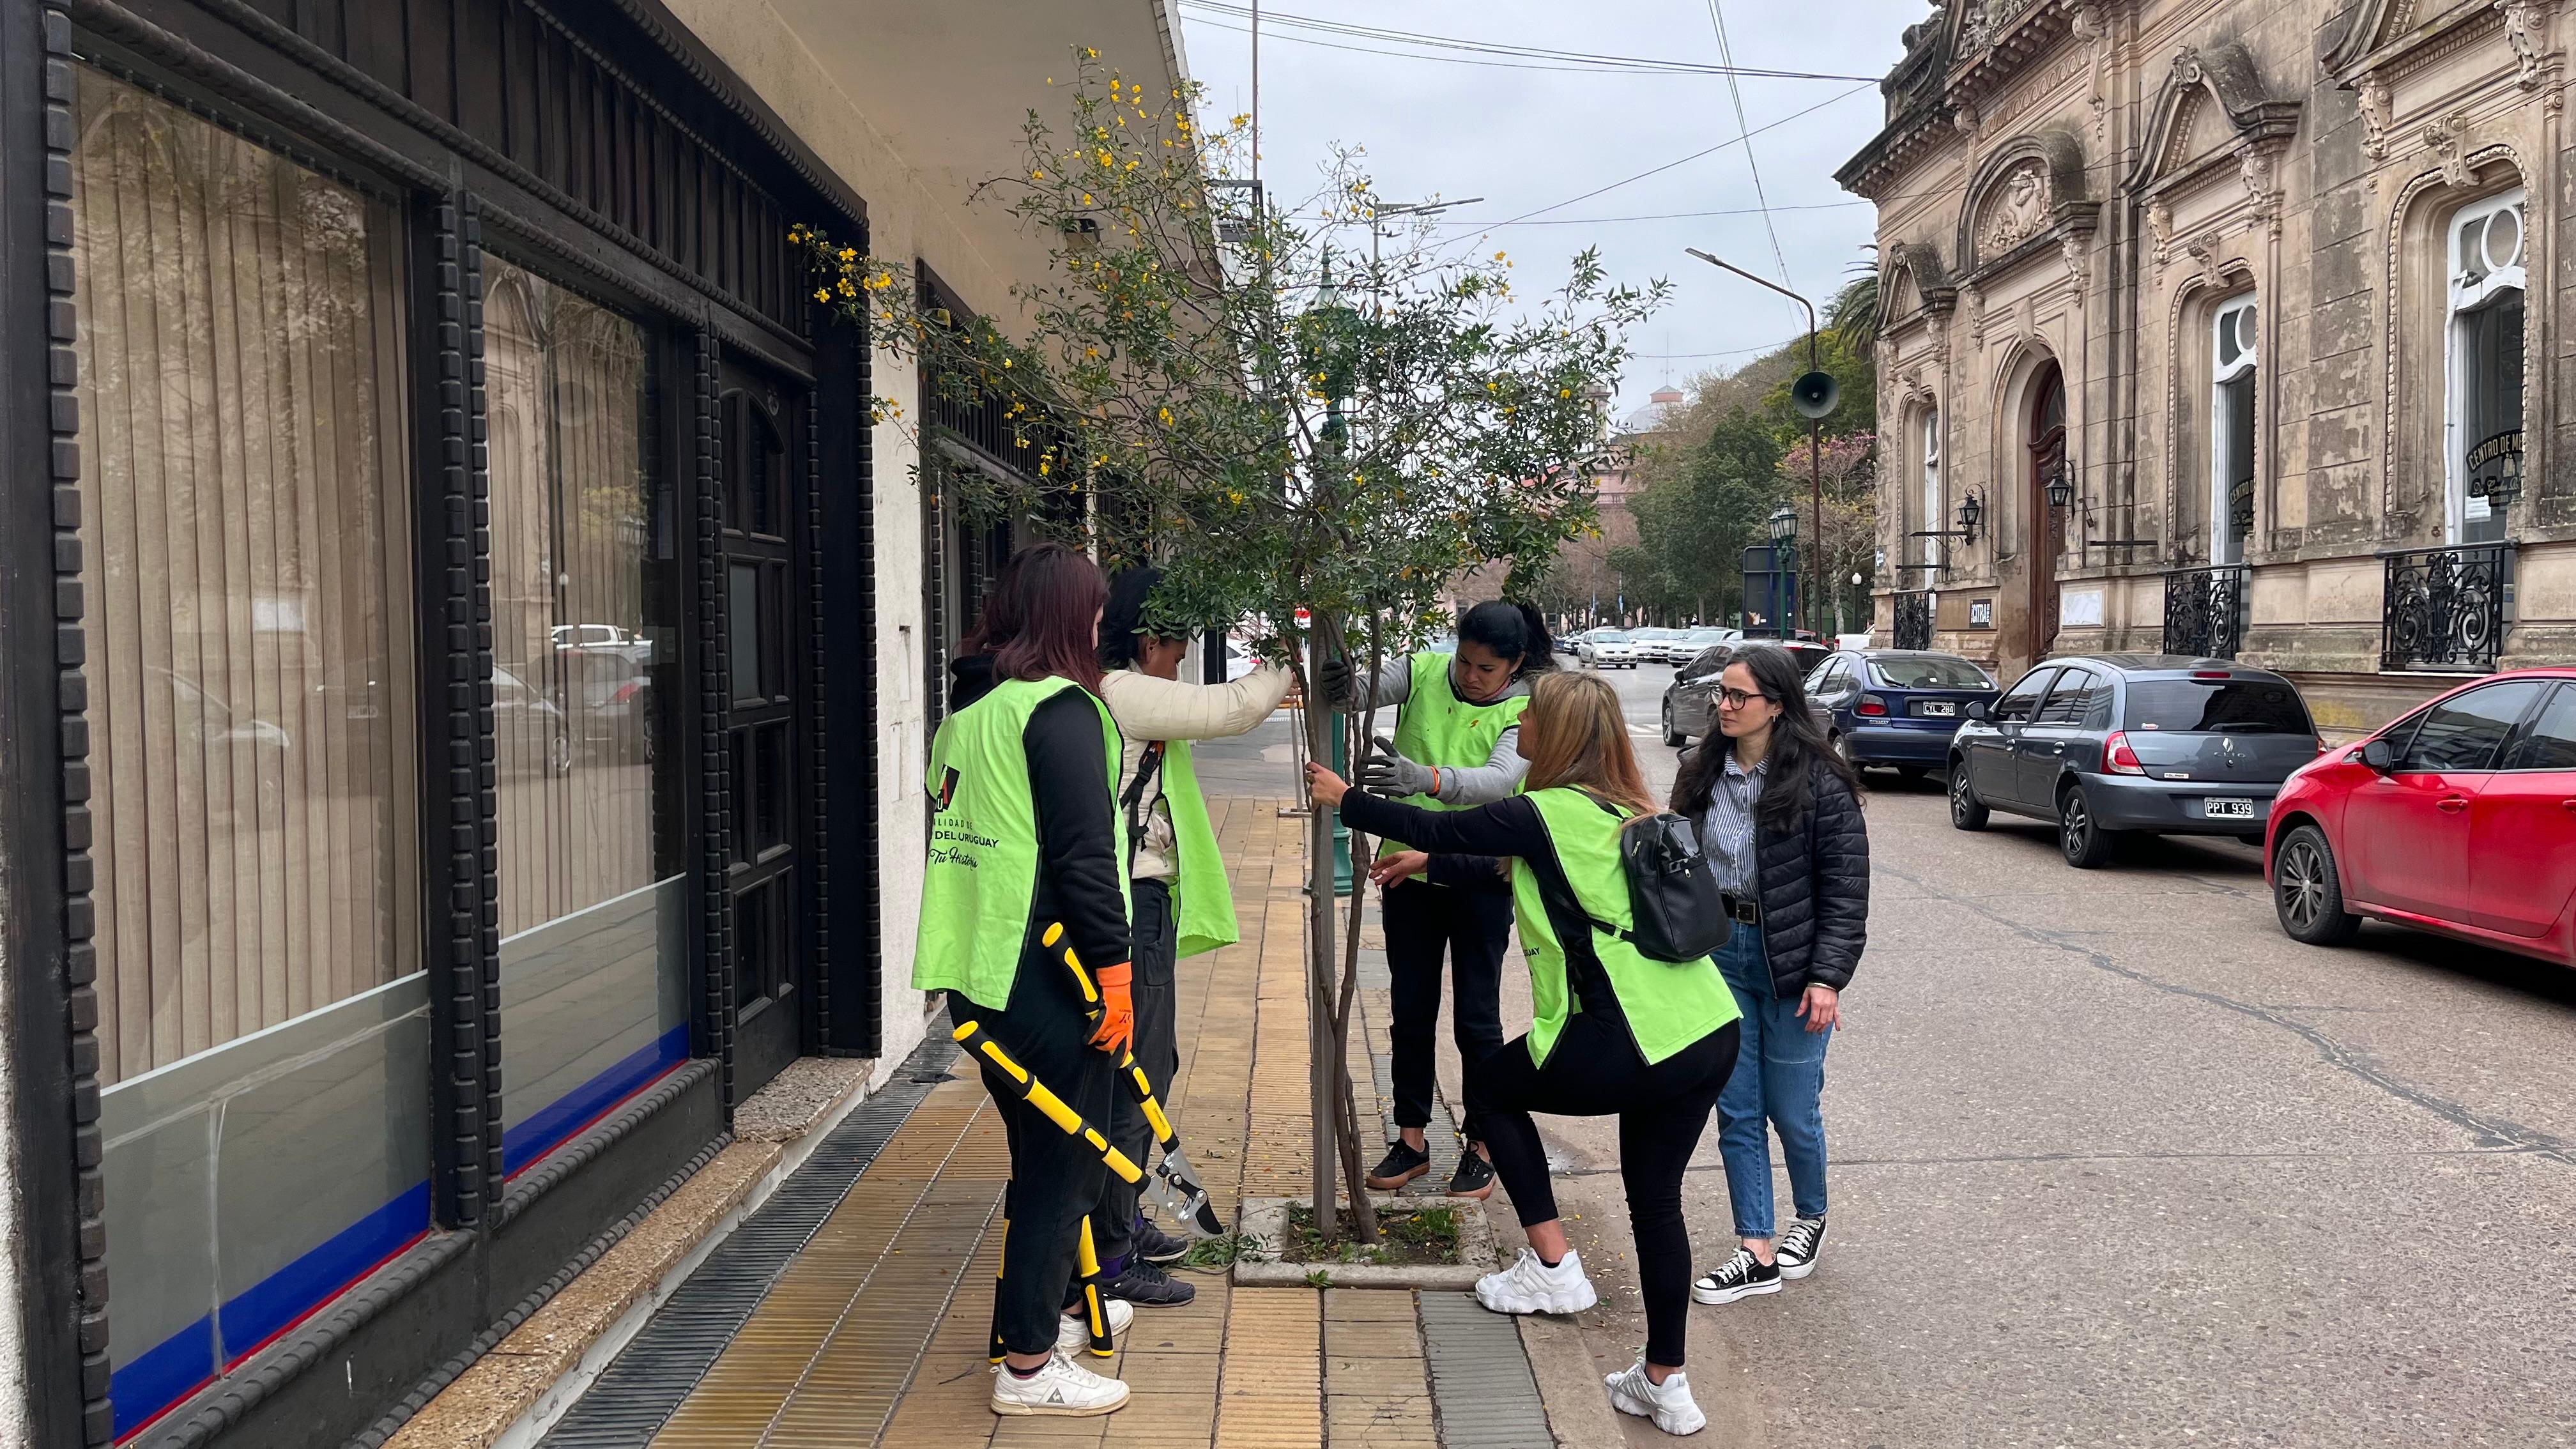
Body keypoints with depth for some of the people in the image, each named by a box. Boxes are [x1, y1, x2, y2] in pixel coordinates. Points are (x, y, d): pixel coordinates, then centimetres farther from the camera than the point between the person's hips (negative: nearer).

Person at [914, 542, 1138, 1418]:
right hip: (1046, 977, -9)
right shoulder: (1060, 706, -13)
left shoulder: (966, 710, 14)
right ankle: (1029, 1364, 11)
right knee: (1064, 1161, 3)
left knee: (1040, 1153, 22)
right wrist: (1112, 965, -16)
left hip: (975, 975, 9)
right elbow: (1085, 852, -19)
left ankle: (1048, 1311, 37)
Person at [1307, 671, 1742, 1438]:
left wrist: (1343, 799, 17)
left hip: (1632, 1045, -8)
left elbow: (1435, 828, 2)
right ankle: (1665, 1386, 24)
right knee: (1657, 1202, 18)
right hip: (1713, 1033, 8)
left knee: (1490, 1086, 18)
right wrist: (1428, 860, 37)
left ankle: (1552, 1266, 19)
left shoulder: (1545, 814, -7)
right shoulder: (1621, 811, 17)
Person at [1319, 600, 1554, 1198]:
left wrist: (1425, 778, -48)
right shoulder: (1425, 672, -5)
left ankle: (1482, 1145, 19)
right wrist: (1345, 689, -45)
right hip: (1411, 867, 3)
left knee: (1476, 1017, 4)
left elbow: (1501, 778, -31)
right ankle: (1411, 1138, 24)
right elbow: (1371, 689, -20)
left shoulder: (1524, 711, -13)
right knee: (1410, 1010, 12)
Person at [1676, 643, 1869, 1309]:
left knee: (1791, 1109, 7)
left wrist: (1828, 978, -16)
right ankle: (1758, 1253, 17)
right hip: (1719, 954, 5)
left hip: (1789, 963, -5)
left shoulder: (1820, 782, -12)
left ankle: (1812, 1219, 35)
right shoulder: (1706, 774, 4)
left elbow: (1846, 888, -11)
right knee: (1736, 1111, 7)